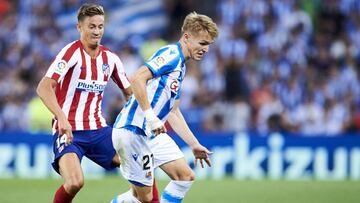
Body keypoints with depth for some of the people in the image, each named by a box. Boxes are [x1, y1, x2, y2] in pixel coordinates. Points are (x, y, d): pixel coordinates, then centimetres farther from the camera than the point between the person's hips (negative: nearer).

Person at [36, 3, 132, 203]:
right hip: (68, 131, -6)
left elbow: (130, 91, 20)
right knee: (75, 182, -27)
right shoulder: (71, 52, -11)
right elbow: (44, 87, -22)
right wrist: (61, 118, -35)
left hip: (98, 130, 6)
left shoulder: (110, 58, 7)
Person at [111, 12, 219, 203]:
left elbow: (173, 112, 28)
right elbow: (137, 79, -26)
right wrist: (150, 116, -30)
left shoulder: (180, 66, 20)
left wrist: (194, 145, 27)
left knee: (186, 176, 1)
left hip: (154, 133, 10)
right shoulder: (171, 55, -11)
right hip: (133, 131, -10)